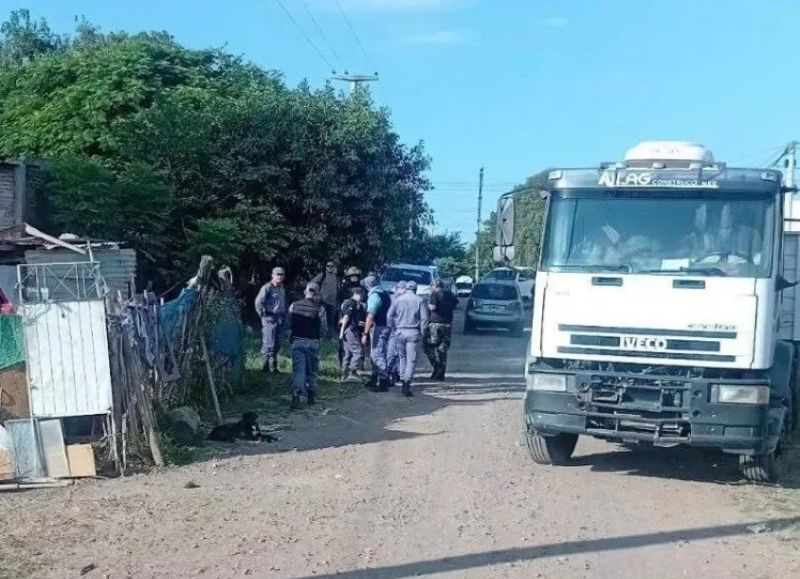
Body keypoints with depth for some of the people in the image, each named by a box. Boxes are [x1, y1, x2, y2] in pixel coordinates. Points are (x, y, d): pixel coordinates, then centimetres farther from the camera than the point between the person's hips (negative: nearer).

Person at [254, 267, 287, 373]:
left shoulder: (282, 288, 14)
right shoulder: (267, 287, -9)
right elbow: (258, 302, -11)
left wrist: (284, 317, 15)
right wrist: (263, 315, -11)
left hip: (280, 319, 7)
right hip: (270, 319, -7)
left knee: (277, 344, 10)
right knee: (268, 343, -8)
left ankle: (273, 366, 18)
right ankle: (266, 365, -3)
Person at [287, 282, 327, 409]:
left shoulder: (294, 306, -2)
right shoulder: (319, 309, -10)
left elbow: (289, 324, 3)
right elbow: (324, 329, -5)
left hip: (297, 341, 1)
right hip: (313, 342, -1)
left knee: (298, 369, 1)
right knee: (312, 370, 13)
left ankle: (296, 396, -12)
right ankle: (310, 396, 21)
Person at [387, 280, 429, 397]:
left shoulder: (398, 299, 4)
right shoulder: (419, 300, -2)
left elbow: (389, 315, 5)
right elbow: (424, 318, -4)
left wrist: (394, 327, 14)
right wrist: (423, 332, 4)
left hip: (400, 331, 3)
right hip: (413, 332, -3)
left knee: (402, 356, 18)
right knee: (411, 359, -4)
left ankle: (403, 379, 21)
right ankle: (407, 383, -15)